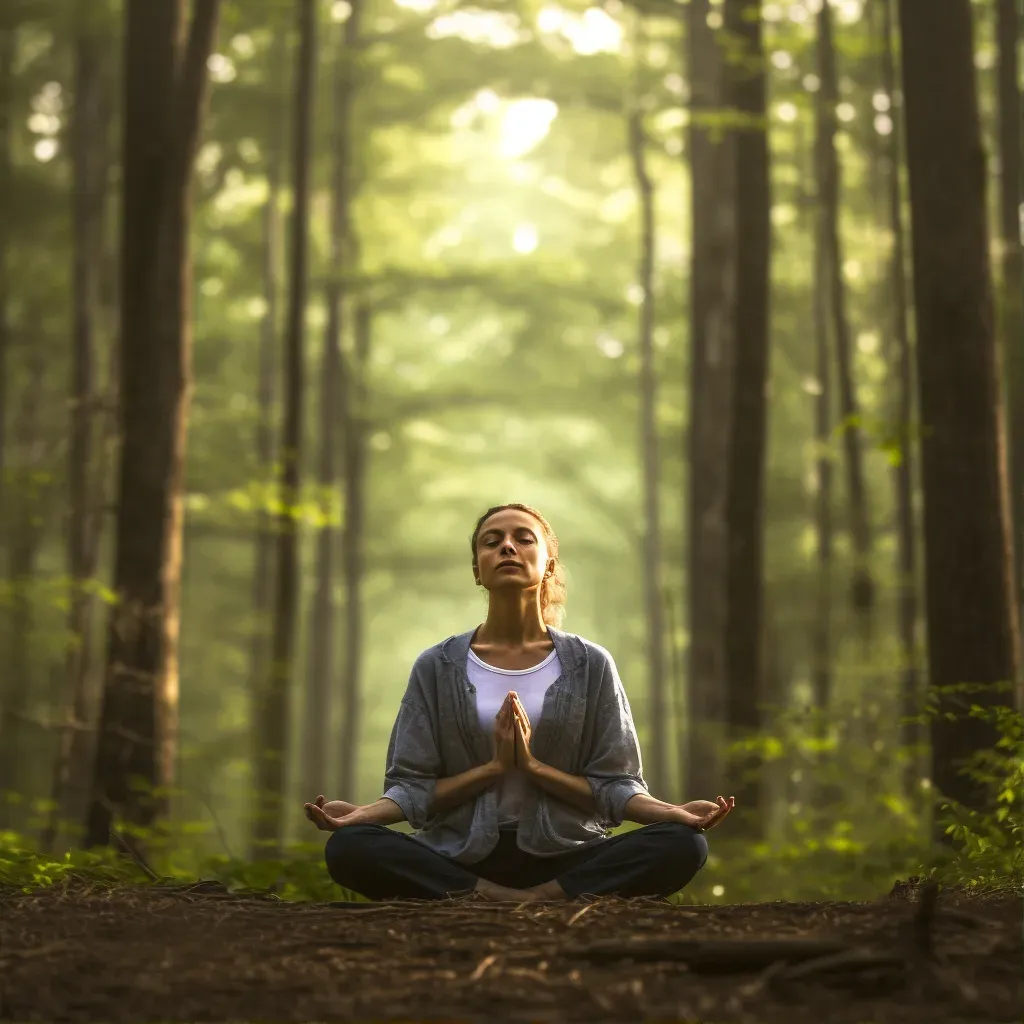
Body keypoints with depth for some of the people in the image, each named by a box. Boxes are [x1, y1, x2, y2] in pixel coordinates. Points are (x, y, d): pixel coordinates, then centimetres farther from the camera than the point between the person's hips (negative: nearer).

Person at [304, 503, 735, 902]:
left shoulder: (590, 666, 7)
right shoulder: (438, 668, 7)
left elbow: (617, 787, 2)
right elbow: (412, 787, 2)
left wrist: (535, 766, -14)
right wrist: (492, 768, -14)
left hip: (565, 857, 1)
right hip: (460, 858, 0)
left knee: (683, 845, -28)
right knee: (349, 848, -30)